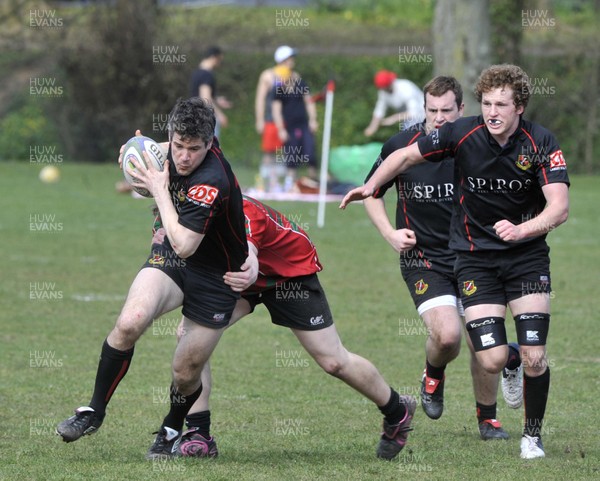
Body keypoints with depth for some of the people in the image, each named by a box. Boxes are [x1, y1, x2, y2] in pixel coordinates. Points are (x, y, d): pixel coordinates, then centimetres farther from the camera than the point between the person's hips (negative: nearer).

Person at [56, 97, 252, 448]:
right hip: (172, 260, 5)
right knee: (129, 323, -24)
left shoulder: (211, 182, -31)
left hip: (216, 277, -5)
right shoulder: (178, 148, -8)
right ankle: (95, 412, -9)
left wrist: (159, 190, -21)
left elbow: (183, 245, -31)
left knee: (186, 373, 3)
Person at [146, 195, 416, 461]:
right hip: (250, 275, 6)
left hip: (292, 269, -5)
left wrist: (246, 276, -77)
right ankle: (199, 436, -9)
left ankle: (397, 411, 27)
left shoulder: (243, 215, -41)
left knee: (333, 362, -1)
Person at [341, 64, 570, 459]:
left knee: (534, 358, -10)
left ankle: (533, 435, 15)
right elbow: (406, 156, 3)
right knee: (492, 360, -12)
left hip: (527, 254, 0)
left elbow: (559, 207, -25)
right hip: (475, 257, 0)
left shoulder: (542, 143, -16)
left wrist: (521, 229, -41)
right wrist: (371, 185, -8)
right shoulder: (462, 134, -13)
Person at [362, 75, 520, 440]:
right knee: (447, 335, -21)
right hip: (423, 257, -2)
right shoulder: (402, 146, -8)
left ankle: (488, 418, 20)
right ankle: (433, 376, 15)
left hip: (472, 256, 2)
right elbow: (372, 192, 8)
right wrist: (390, 232, -5)